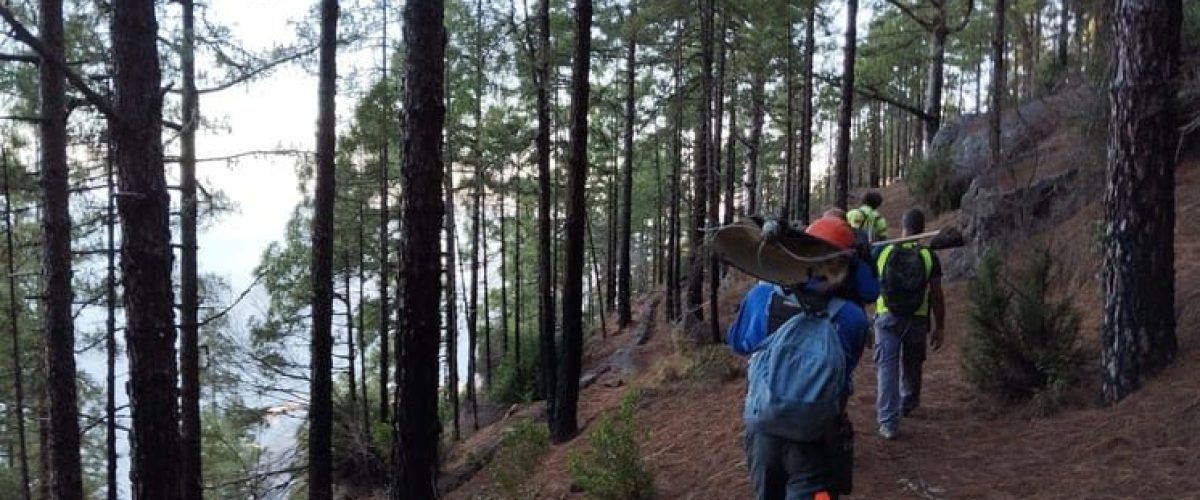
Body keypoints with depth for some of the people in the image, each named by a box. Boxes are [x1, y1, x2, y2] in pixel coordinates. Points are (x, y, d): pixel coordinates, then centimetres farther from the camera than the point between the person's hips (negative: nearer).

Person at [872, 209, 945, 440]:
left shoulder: (883, 251, -4)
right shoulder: (929, 256, -5)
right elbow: (936, 295, -4)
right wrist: (939, 327, 3)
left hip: (886, 317, -1)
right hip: (917, 319, 1)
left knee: (887, 367, 1)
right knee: (911, 365, 21)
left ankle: (888, 422, -4)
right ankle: (908, 404, 44)